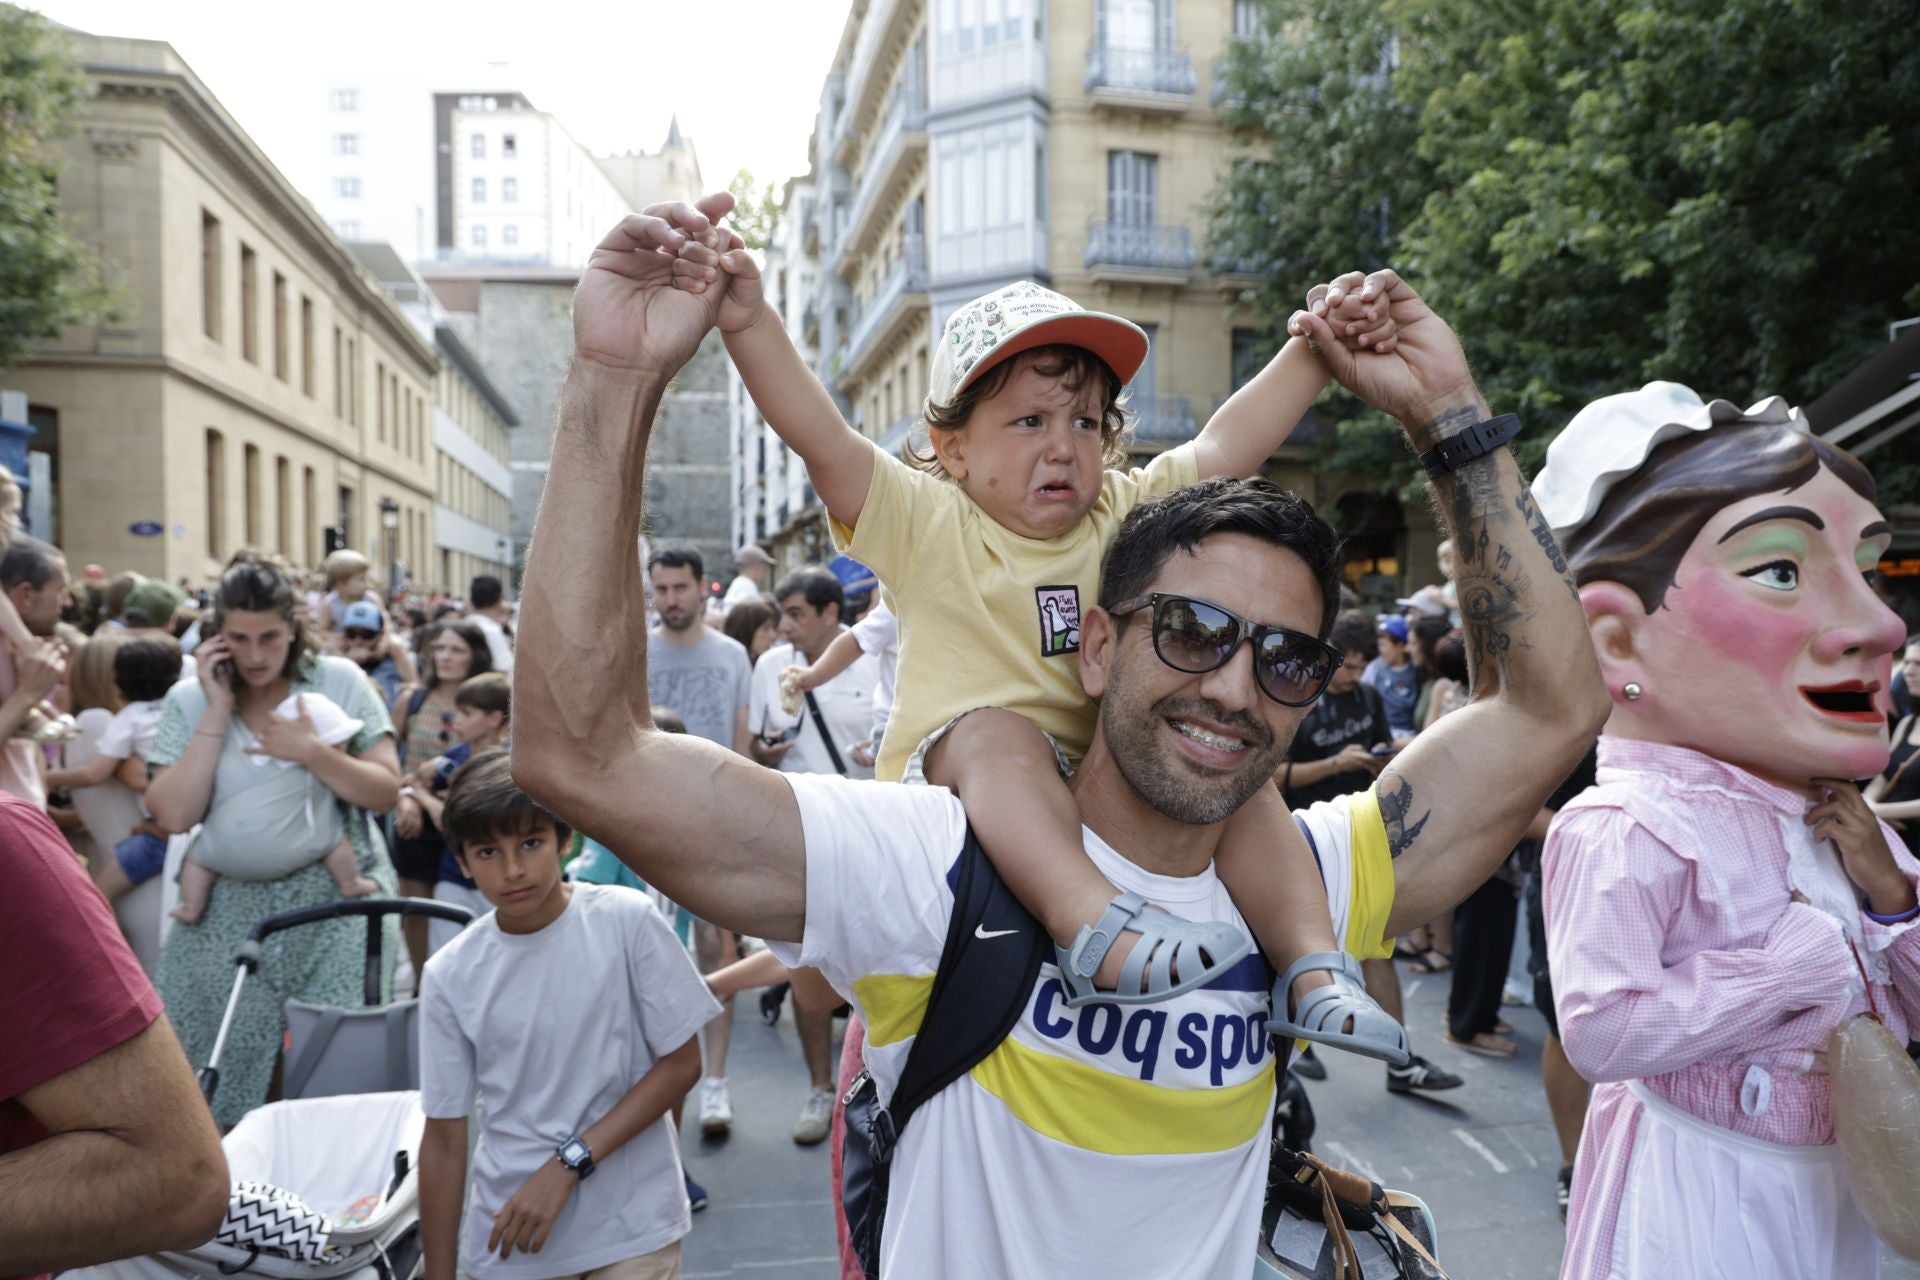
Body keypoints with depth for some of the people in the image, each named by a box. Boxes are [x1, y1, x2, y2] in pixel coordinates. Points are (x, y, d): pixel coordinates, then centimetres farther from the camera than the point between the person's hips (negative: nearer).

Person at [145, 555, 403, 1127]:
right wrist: (217, 712, -11)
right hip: (227, 911, 2)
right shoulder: (188, 700, 2)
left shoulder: (339, 681, -3)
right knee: (221, 1068, 6)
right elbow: (174, 816, -10)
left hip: (333, 897, -2)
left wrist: (310, 751, -18)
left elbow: (385, 792, -5)